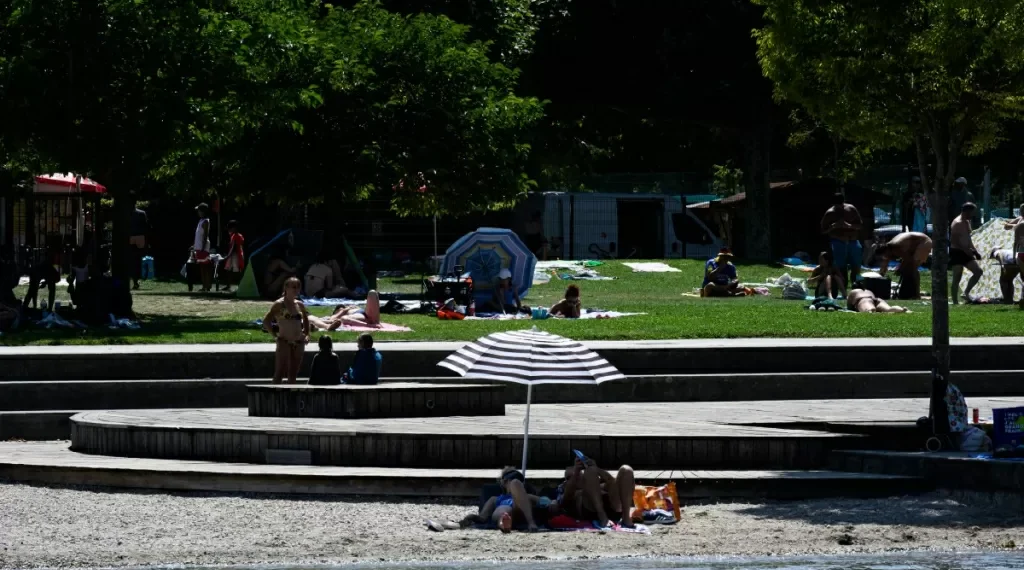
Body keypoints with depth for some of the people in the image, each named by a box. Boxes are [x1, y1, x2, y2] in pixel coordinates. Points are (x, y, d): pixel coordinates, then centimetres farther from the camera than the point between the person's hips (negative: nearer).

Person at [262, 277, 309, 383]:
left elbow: (306, 321, 26)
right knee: (280, 373, -8)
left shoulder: (300, 305, 12)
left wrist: (307, 335, 12)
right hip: (284, 342, -6)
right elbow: (266, 321, -10)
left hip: (298, 343, 6)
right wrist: (275, 335, -13)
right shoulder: (279, 304, -6)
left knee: (293, 374, 9)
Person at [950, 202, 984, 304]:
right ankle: (955, 302, -4)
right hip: (957, 253, -9)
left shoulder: (967, 222, 15)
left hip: (965, 253, 9)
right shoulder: (957, 223, -15)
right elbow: (953, 241, -21)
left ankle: (966, 292, 6)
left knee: (978, 271, 1)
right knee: (957, 279, -7)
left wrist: (975, 251, 14)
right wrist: (966, 249, -26)